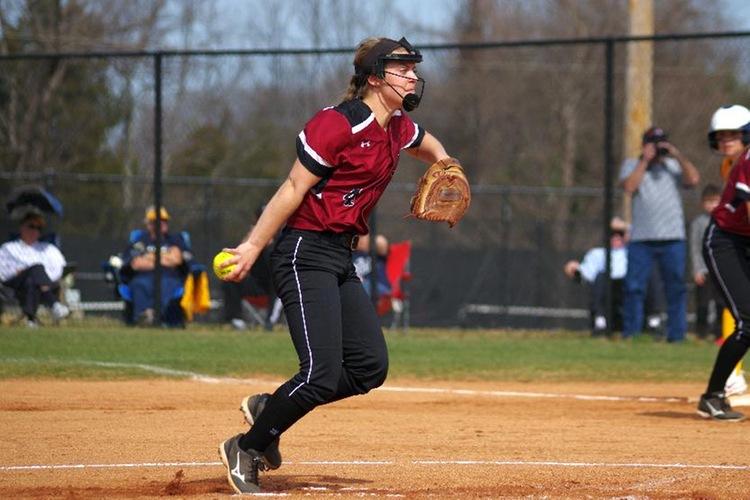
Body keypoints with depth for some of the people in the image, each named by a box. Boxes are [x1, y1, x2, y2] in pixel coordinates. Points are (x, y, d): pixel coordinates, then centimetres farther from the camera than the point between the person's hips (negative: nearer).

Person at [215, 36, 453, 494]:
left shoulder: (399, 128, 10)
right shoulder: (338, 124, -16)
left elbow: (431, 148, 34)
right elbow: (294, 189, -15)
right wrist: (254, 246, -18)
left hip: (342, 259, 9)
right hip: (306, 254, -9)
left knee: (370, 367, 4)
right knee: (322, 373, -16)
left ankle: (268, 408, 20)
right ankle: (246, 449, 2)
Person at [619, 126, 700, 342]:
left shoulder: (673, 166, 12)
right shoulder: (632, 165, 11)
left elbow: (694, 179, -7)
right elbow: (629, 187, -9)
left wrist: (677, 154, -7)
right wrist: (645, 160, -7)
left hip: (672, 238, 1)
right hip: (641, 240, 0)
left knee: (676, 288, -1)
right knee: (634, 288, -3)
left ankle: (677, 336, 3)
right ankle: (630, 336, 4)